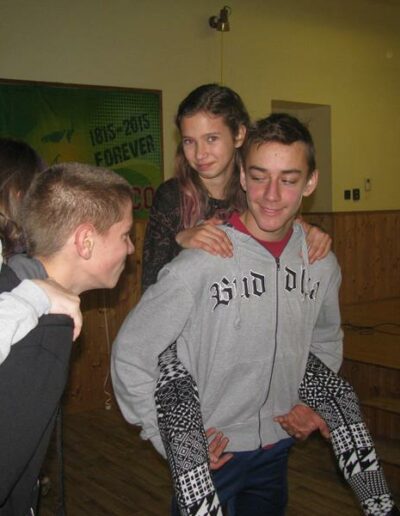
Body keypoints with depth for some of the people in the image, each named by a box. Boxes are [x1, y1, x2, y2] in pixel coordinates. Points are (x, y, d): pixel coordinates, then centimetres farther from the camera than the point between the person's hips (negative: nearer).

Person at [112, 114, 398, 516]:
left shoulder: (322, 265, -7)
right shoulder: (200, 266, -24)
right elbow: (130, 355, -16)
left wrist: (309, 401, 2)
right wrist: (174, 443, -13)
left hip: (278, 450, 5)